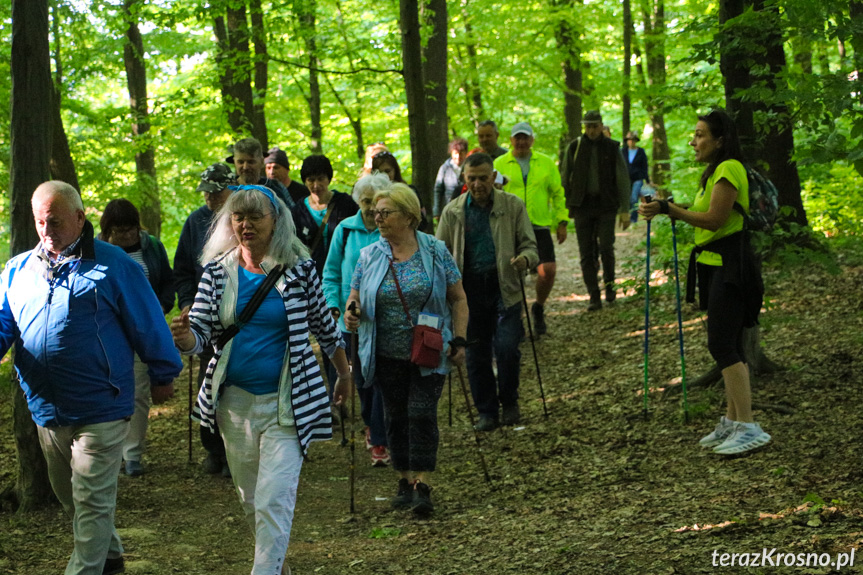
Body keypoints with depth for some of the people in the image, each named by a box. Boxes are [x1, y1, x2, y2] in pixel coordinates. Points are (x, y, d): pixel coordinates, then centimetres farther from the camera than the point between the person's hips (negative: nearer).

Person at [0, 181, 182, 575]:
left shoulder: (113, 265, -5)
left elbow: (148, 323, 0)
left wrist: (163, 375, 5)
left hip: (99, 408, -6)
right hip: (46, 409, 6)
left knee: (91, 501, -3)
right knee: (68, 495, 19)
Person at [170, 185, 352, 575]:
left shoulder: (299, 269, -6)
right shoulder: (217, 272, 1)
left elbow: (324, 326, 7)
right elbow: (201, 334, -4)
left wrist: (344, 375, 18)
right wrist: (183, 336, -28)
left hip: (286, 403, -4)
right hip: (235, 400, 4)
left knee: (274, 499, -14)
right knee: (249, 498, 17)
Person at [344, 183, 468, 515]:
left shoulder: (435, 252, -1)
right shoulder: (369, 257, 3)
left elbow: (458, 298, 3)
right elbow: (355, 298, 8)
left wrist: (459, 341, -4)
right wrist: (351, 313, -16)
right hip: (387, 356, 2)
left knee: (422, 414, -10)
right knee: (395, 417, 8)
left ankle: (422, 487, -8)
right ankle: (405, 481, 21)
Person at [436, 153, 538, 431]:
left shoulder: (513, 206, 3)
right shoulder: (453, 211, 6)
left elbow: (529, 244, 4)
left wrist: (525, 258, -20)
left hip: (504, 288, -2)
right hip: (469, 291, 2)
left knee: (506, 347, -12)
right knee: (476, 353, 6)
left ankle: (509, 401, 13)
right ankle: (486, 411, 21)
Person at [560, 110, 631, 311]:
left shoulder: (612, 148, 1)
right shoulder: (574, 147, 3)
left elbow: (622, 180, 3)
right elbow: (564, 178, 9)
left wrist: (625, 210, -2)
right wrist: (564, 207, 4)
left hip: (606, 205, -1)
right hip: (582, 206, 1)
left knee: (606, 248, -11)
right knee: (586, 253, -1)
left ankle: (609, 283, 16)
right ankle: (594, 297, 4)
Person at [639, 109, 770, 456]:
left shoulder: (729, 169, -14)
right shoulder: (715, 171, 19)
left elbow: (715, 219, -20)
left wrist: (668, 209, -18)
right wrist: (665, 209, 10)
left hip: (729, 267, -11)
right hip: (713, 265, 11)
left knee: (722, 345, -14)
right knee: (728, 346, 13)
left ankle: (748, 428, -15)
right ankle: (733, 422, 19)